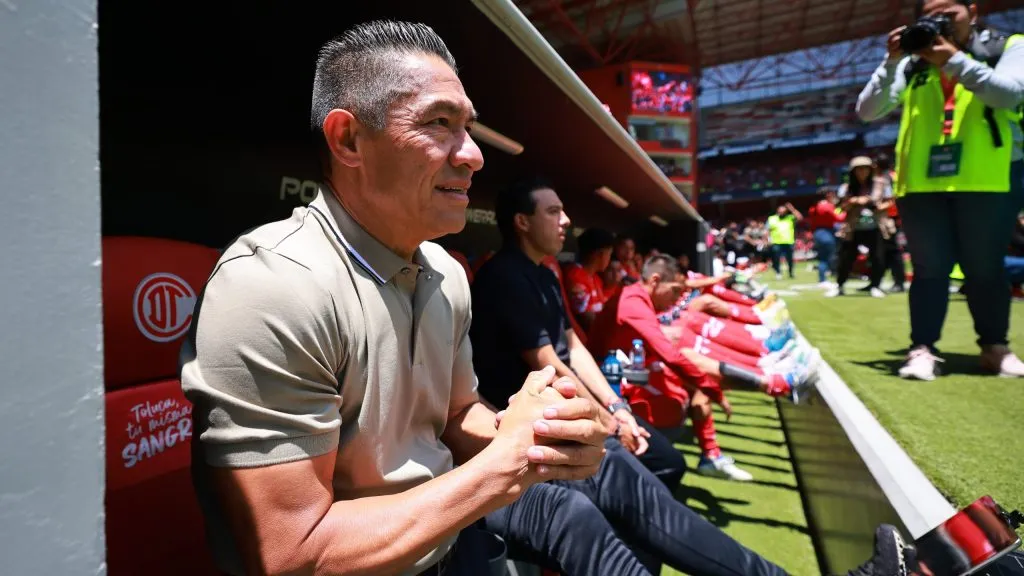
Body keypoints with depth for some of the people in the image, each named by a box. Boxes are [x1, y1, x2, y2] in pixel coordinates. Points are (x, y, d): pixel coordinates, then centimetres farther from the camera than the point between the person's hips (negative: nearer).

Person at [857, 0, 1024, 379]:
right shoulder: (912, 66, 12)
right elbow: (866, 112, 2)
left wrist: (953, 59, -13)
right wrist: (892, 61, -6)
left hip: (989, 178, -1)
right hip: (923, 182, 1)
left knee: (985, 267, 4)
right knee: (930, 269, -1)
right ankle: (922, 349, 1)